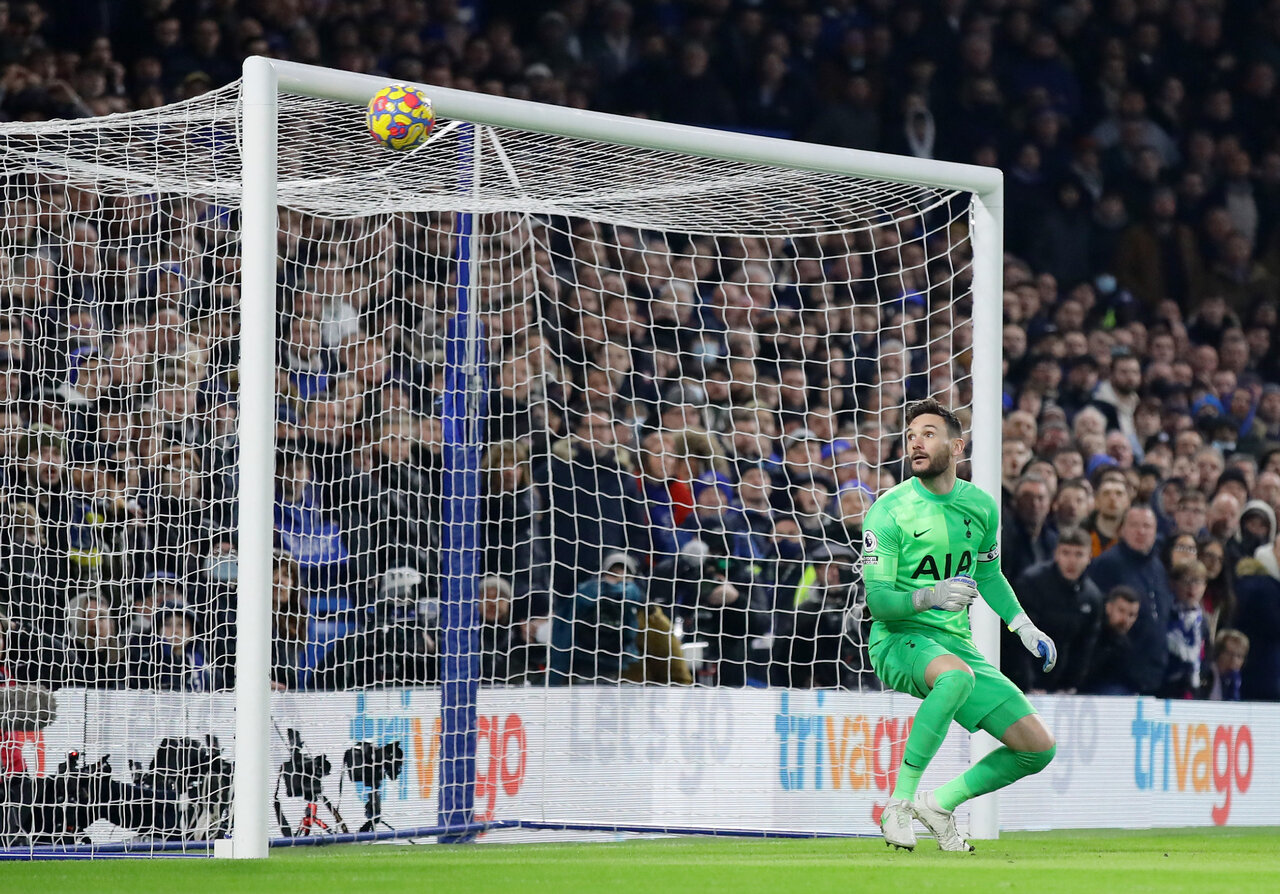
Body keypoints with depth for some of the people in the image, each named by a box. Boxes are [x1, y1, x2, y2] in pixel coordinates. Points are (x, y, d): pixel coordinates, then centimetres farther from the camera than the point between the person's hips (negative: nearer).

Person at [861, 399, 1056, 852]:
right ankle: (898, 805, -32)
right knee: (956, 674, -42)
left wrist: (1024, 627, 11)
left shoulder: (981, 506, 6)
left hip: (956, 643, 6)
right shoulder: (889, 510, -10)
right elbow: (877, 599, -14)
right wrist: (929, 597, -32)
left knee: (1040, 748, -2)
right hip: (898, 641, -6)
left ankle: (941, 802, 16)